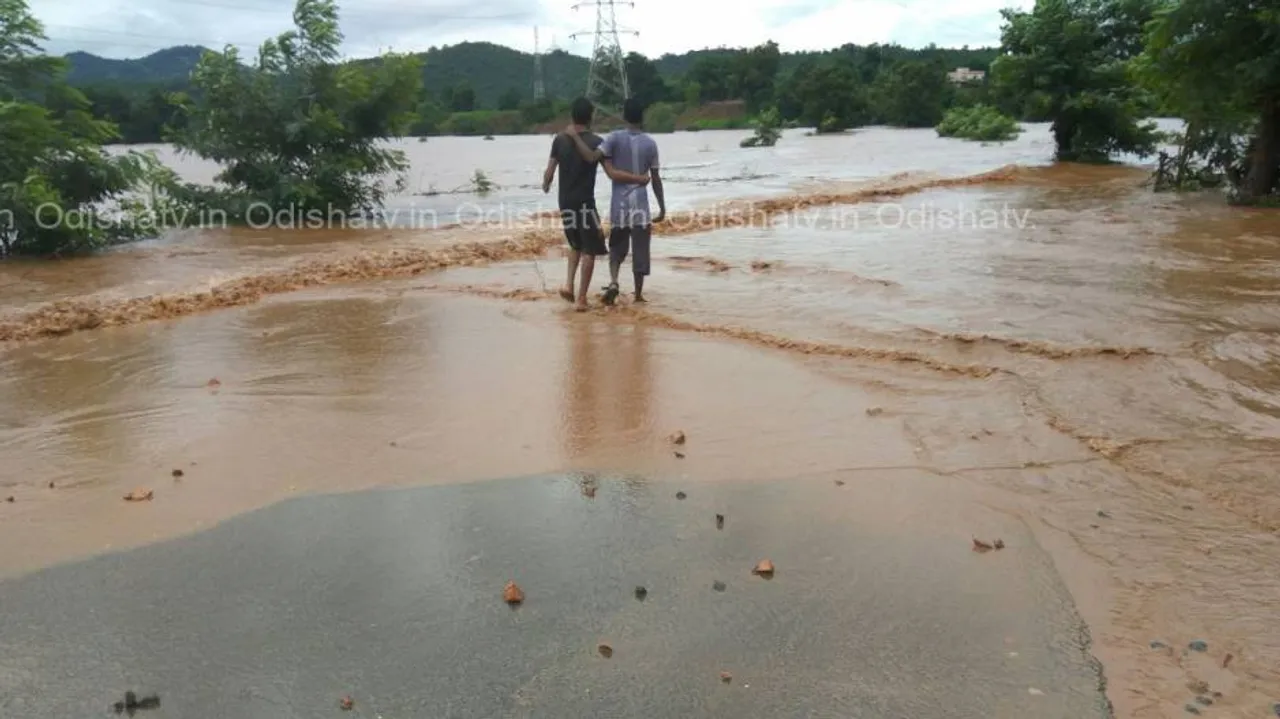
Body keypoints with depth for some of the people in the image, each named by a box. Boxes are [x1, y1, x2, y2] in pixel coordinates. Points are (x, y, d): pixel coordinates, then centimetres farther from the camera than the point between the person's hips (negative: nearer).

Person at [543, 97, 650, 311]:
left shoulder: (560, 140, 0)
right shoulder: (596, 142, -11)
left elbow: (549, 172, 2)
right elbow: (612, 173, -16)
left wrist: (545, 185, 25)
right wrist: (640, 178, -6)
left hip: (565, 203, 5)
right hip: (585, 203, -5)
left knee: (576, 245, 24)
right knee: (589, 250, 5)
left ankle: (568, 284, 7)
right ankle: (581, 298, 2)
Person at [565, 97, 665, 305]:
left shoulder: (615, 138, -5)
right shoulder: (650, 143, 0)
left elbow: (592, 157, -18)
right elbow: (655, 179, 2)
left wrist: (575, 136, -6)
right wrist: (662, 207, 10)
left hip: (619, 203, 0)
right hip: (640, 203, 0)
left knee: (617, 247, 15)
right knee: (640, 250, 7)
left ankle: (613, 282, -8)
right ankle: (638, 294, 11)